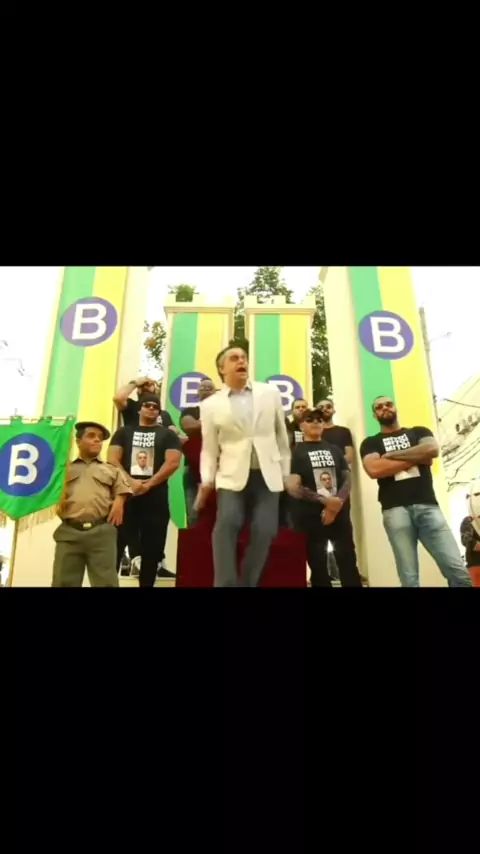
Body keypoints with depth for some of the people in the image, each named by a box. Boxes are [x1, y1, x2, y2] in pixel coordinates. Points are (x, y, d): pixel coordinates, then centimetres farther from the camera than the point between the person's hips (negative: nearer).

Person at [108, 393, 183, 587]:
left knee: (151, 549, 4)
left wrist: (149, 484, -13)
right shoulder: (124, 432, 13)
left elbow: (173, 463, -4)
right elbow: (112, 459, 2)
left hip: (155, 498, 0)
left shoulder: (167, 435, 9)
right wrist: (130, 481, -13)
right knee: (115, 544, -2)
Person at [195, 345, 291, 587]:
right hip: (232, 475, -1)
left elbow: (281, 435, 13)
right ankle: (226, 583, -15)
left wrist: (286, 472, 12)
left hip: (267, 475, 2)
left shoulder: (270, 392, 8)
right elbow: (209, 448, 5)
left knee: (264, 530, -9)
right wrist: (206, 480, -7)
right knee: (227, 523, -23)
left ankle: (247, 583, 7)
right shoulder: (210, 405, 4)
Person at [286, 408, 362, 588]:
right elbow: (293, 487, -11)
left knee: (349, 565, 3)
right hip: (311, 518, -3)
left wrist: (337, 503, -13)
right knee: (318, 568, 6)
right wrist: (325, 500, -18)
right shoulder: (296, 452, 0)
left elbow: (347, 478, 6)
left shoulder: (334, 450, 12)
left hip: (339, 515, 3)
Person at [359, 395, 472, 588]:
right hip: (395, 510, -1)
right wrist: (416, 458, 0)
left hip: (427, 506, 2)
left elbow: (432, 450, -3)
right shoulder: (370, 443, 15)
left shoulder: (419, 432, 20)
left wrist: (391, 455, 0)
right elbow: (374, 470, -6)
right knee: (409, 578, -6)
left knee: (458, 571, -9)